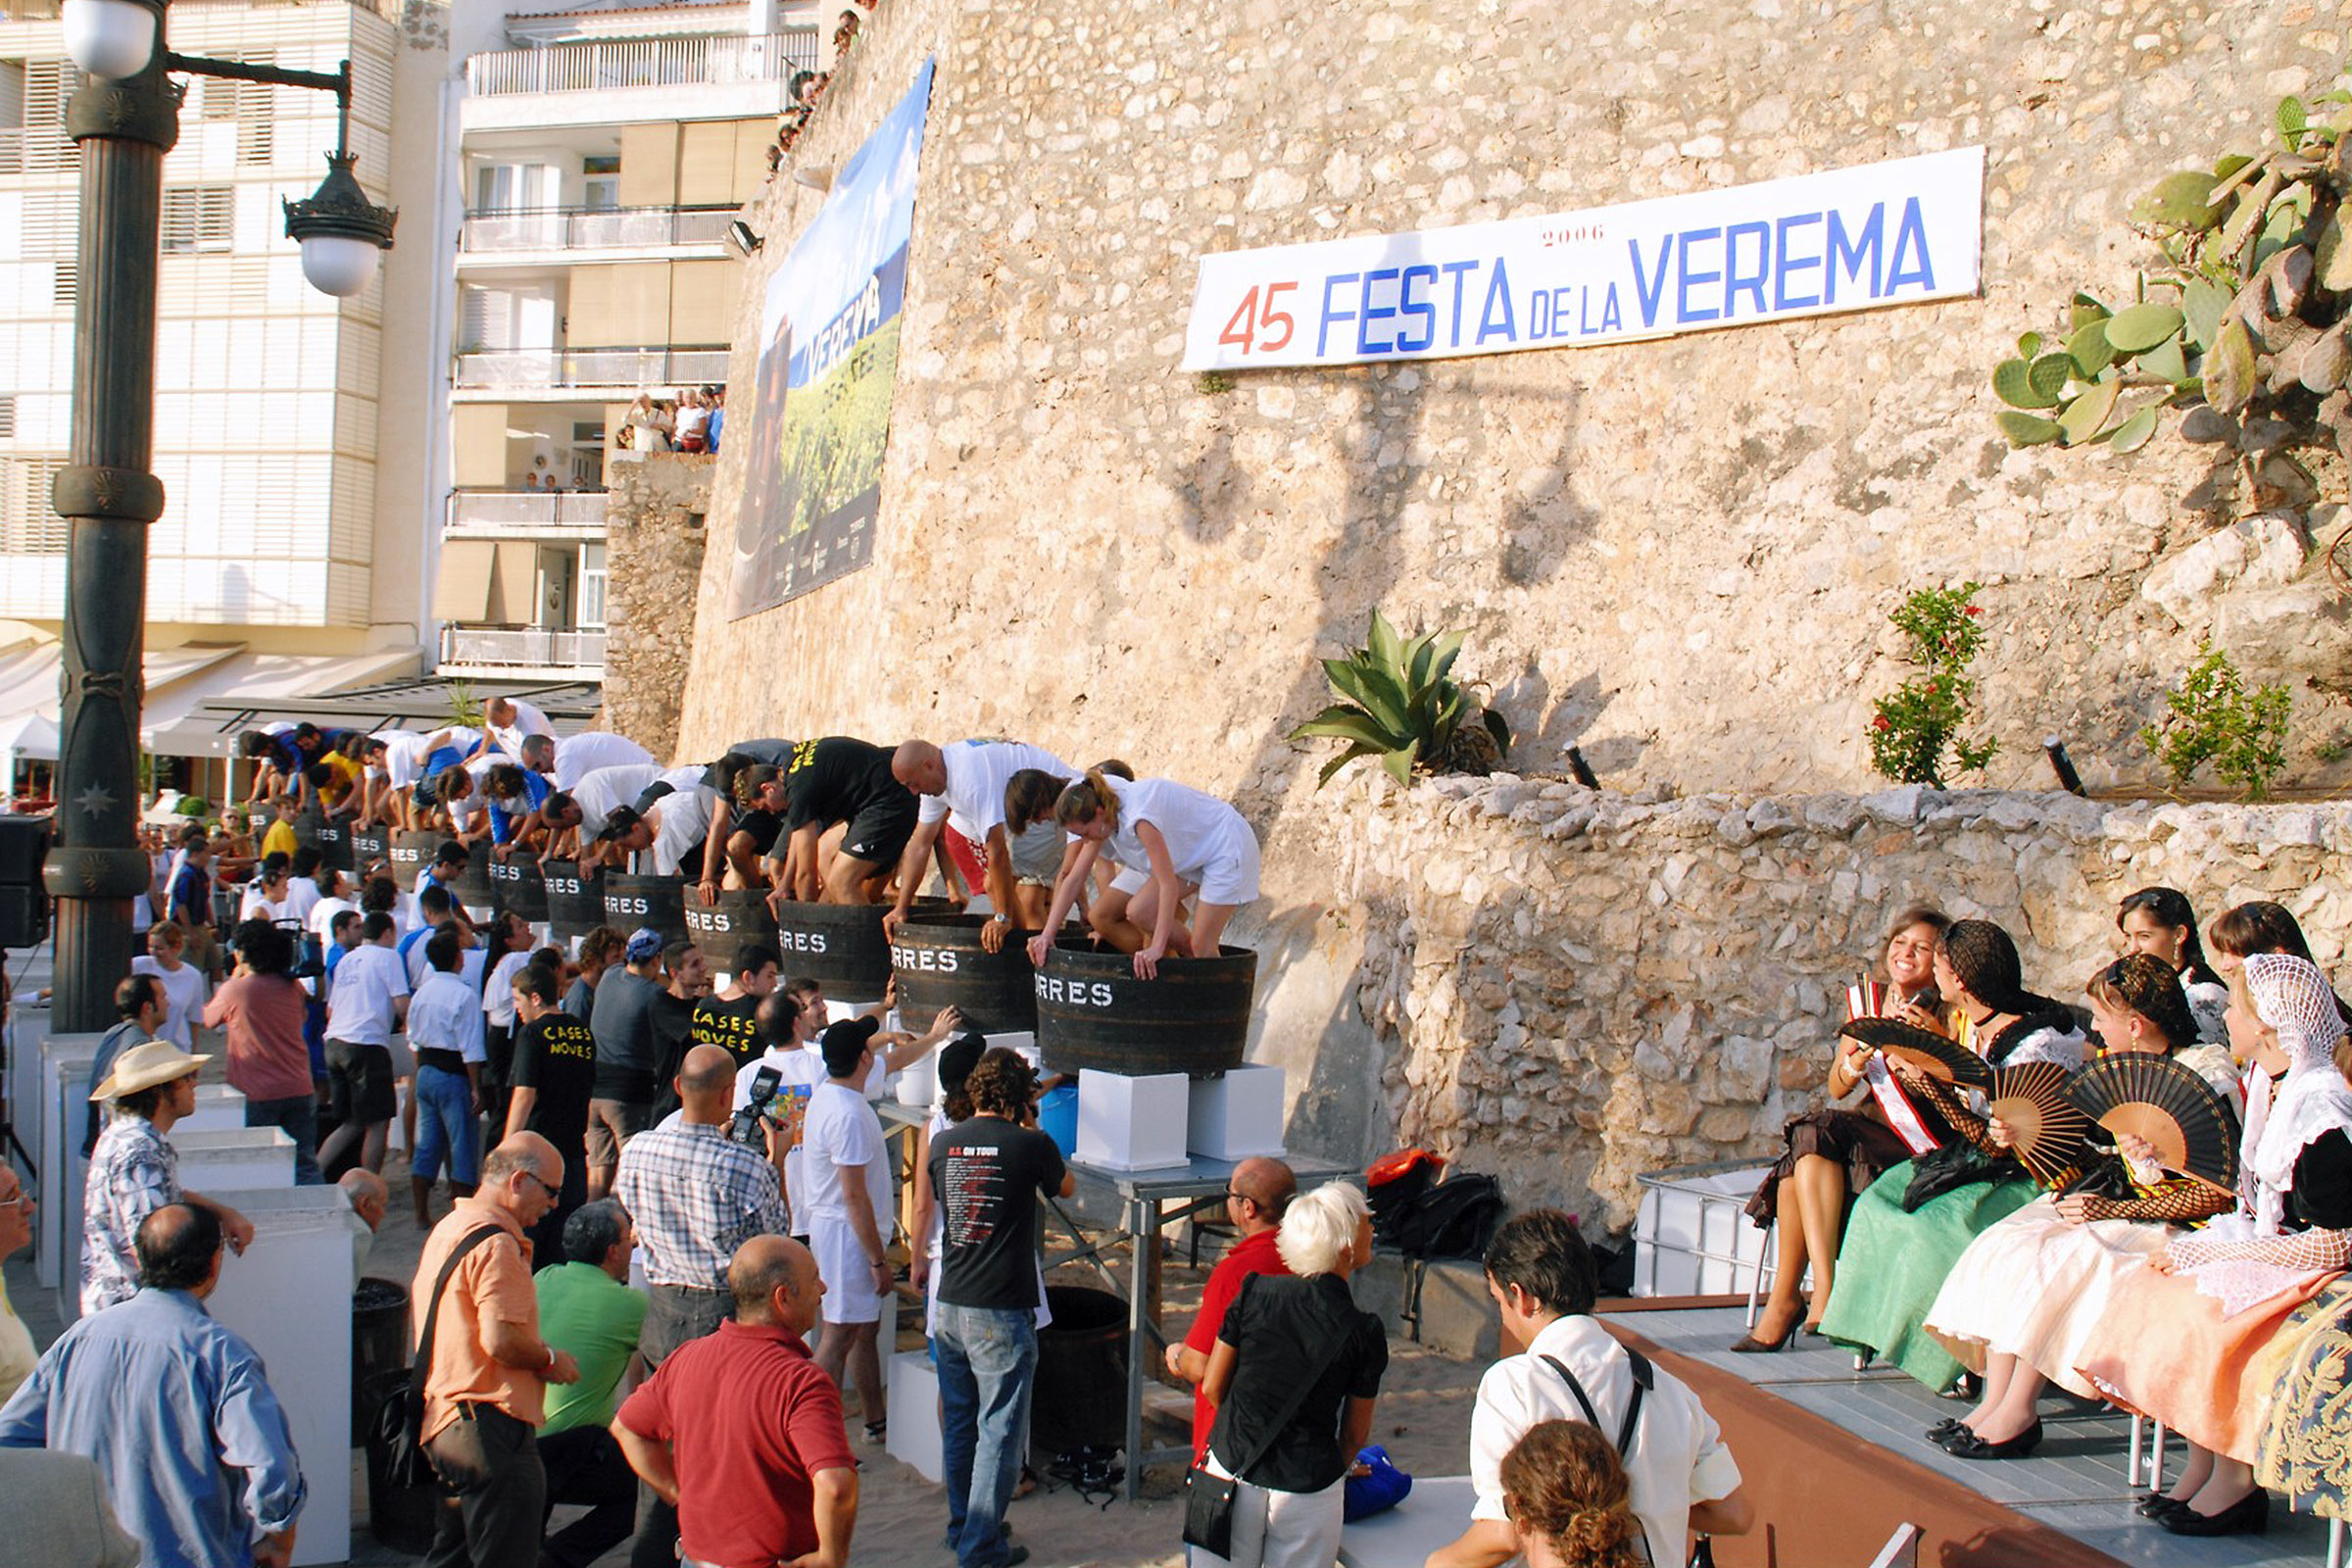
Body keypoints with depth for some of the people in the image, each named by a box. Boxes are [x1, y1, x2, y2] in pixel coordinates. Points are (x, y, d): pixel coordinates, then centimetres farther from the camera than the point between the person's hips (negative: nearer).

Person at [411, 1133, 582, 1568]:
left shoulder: (448, 1227, 16)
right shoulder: (496, 1244, -16)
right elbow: (500, 1339, -25)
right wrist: (551, 1360, -6)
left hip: (442, 1417, 10)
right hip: (490, 1427, -10)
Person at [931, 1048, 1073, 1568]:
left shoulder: (945, 1142, 2)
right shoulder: (1030, 1145, -12)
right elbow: (1066, 1188, 9)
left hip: (951, 1304, 6)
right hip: (1002, 1310, -5)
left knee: (958, 1422, 18)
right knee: (999, 1428, 3)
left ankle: (961, 1525, 31)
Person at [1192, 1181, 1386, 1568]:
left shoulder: (1254, 1293, -9)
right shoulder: (1364, 1333, -12)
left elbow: (1212, 1387, 0)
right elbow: (1355, 1435, -2)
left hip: (1232, 1467, 2)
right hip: (1309, 1490, -1)